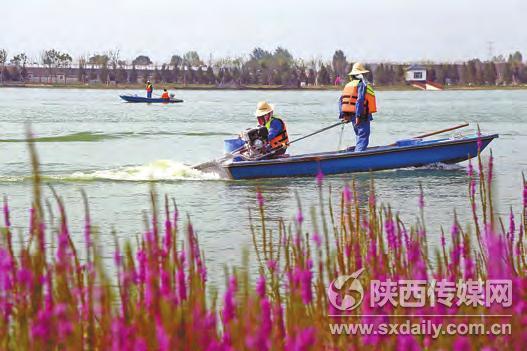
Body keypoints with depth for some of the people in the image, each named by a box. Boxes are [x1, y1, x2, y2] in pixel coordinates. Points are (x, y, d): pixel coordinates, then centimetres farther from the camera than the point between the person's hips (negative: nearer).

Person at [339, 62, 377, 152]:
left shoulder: (348, 85, 13)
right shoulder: (362, 84, -12)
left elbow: (341, 101, 10)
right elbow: (359, 100, -22)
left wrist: (343, 115, 9)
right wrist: (358, 116, -22)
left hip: (351, 115, 8)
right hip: (362, 116, -8)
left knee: (360, 137, 21)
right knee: (363, 138, -9)